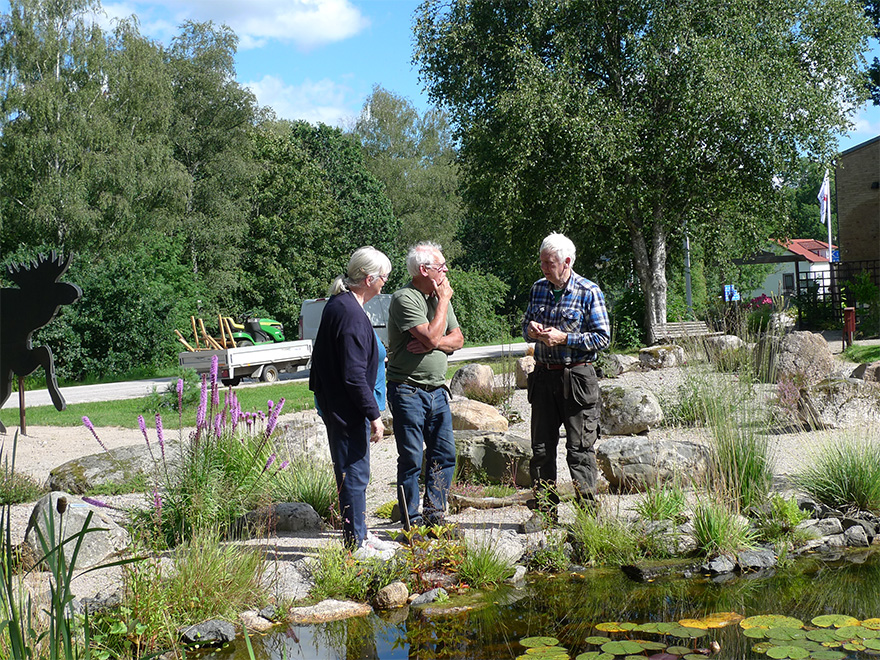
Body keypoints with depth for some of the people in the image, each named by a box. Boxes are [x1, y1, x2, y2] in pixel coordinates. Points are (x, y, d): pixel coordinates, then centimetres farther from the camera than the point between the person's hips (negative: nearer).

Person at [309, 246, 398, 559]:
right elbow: (354, 375, -24)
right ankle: (356, 544, 7)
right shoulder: (351, 314, -23)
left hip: (335, 403, 11)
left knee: (354, 474, 18)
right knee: (354, 475, -2)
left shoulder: (338, 304, 10)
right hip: (346, 411, -11)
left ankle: (360, 536, 30)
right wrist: (374, 415, -20)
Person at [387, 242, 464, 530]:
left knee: (444, 455, 8)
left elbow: (457, 339, 10)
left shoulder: (440, 296, 12)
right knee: (412, 459, -2)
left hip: (437, 390, 7)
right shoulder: (405, 299, -13)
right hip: (408, 390, -7)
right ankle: (412, 521, 8)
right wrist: (443, 300, -11)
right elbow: (431, 335, -22)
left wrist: (432, 343, -10)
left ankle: (435, 515, 20)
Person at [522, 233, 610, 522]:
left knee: (580, 449, -1)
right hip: (543, 376, 5)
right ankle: (545, 510, 18)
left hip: (576, 378, -5)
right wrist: (531, 330, -3)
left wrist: (564, 338, -17)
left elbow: (602, 337, -8)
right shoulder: (538, 288, 10)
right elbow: (526, 324, 21)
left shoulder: (589, 292, -6)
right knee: (541, 448, 8)